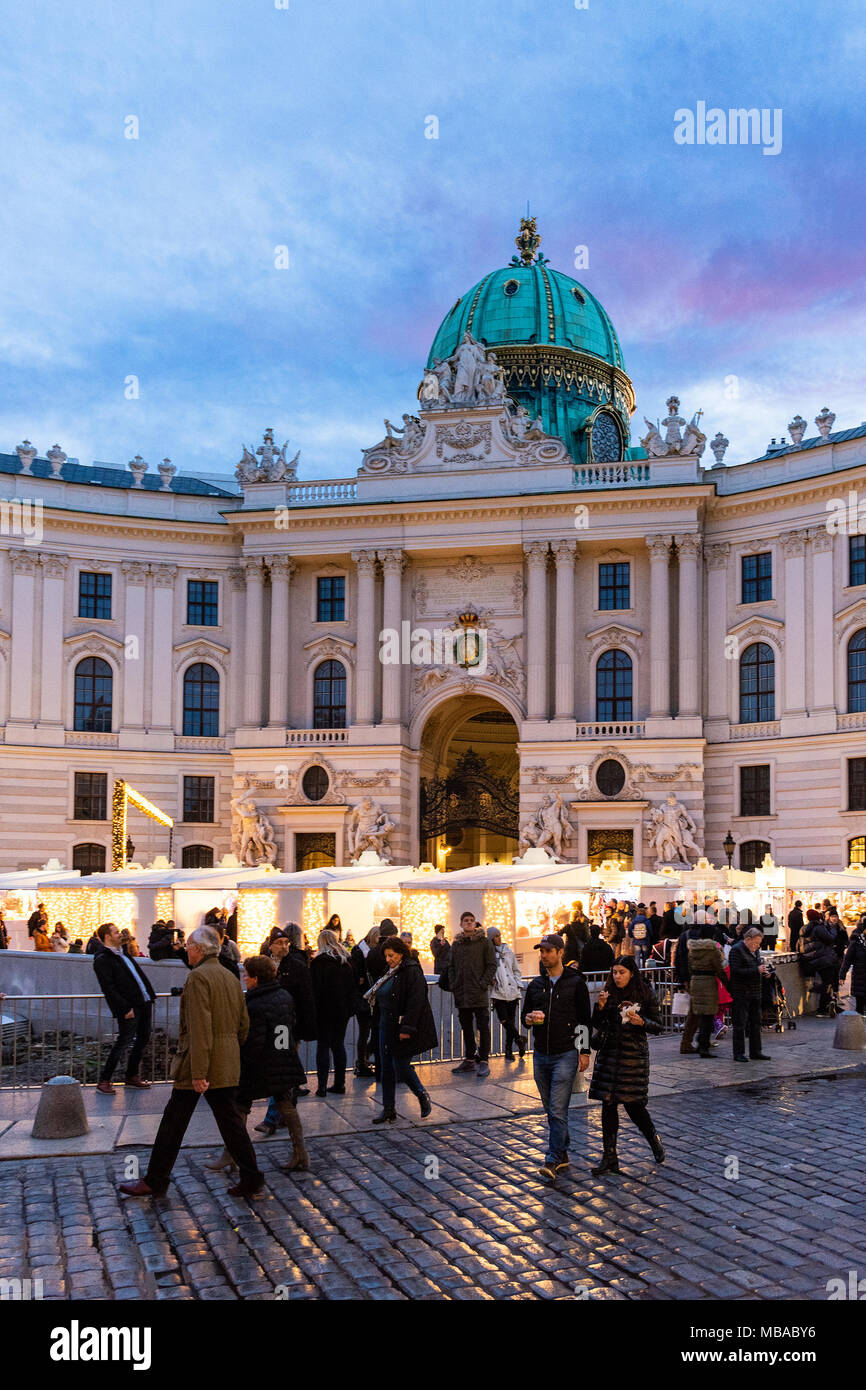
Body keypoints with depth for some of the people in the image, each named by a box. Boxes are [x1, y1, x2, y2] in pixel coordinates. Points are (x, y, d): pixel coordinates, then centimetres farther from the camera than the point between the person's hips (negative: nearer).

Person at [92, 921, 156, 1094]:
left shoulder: (121, 953, 18)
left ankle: (132, 1076, 25)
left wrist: (150, 994, 16)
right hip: (129, 1008, -9)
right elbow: (108, 989, -17)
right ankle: (104, 1081, 2)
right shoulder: (102, 960, -11)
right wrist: (125, 1008, -21)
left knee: (142, 1040, 13)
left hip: (144, 1002, 9)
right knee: (124, 1042, -7)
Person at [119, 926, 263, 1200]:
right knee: (230, 1121, 11)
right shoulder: (231, 977, 12)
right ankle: (251, 1178, 10)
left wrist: (198, 1072, -22)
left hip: (198, 1064, -7)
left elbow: (200, 1028, -21)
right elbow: (244, 1024, 16)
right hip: (227, 1065, 7)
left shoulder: (198, 977, -14)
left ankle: (155, 1181, 15)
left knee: (174, 1121, 5)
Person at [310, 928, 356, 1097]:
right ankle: (339, 1084, 15)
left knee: (323, 1045, -1)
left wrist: (313, 1009, -9)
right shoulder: (346, 961, 6)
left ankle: (322, 1087, -4)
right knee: (339, 1045, 12)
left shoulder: (318, 961, -10)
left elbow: (315, 988, -13)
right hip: (343, 1009, 5)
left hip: (325, 1009, -5)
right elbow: (352, 986, 9)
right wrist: (352, 1006, 14)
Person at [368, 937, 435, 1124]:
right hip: (387, 1028, 9)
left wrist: (407, 1028, -24)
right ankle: (388, 1110, 14)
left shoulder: (412, 972, -15)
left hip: (402, 1029, -9)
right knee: (386, 1068, 7)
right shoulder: (391, 973, 13)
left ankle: (423, 1097, 19)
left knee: (402, 1066, -4)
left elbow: (415, 1002, -21)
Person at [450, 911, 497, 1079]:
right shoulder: (456, 944, 11)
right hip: (461, 994, 5)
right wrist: (454, 986, 4)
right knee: (466, 1028, 11)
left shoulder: (484, 942, -1)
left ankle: (484, 1061, 3)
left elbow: (492, 965, -4)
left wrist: (484, 984, -13)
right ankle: (469, 1060, 20)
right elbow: (452, 967, 16)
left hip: (479, 994, -4)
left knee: (483, 1027, -1)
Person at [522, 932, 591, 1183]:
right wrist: (531, 1018, -7)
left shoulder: (575, 982, -2)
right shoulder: (535, 985, 11)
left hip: (566, 1054, -5)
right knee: (551, 1110, 12)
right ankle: (562, 1154, 24)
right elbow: (524, 1016, 17)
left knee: (558, 1110, -11)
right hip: (541, 1055, 5)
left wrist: (584, 1051, -5)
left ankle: (552, 1160, -10)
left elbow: (584, 1019, 0)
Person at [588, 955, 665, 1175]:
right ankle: (609, 1158, 9)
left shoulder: (646, 994, -3)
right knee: (608, 1104, 2)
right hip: (609, 1052, 3)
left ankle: (654, 1140, 27)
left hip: (634, 1054, -3)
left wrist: (641, 1021, -19)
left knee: (633, 1104, -3)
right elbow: (597, 1024, 7)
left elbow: (658, 1025, 0)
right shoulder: (609, 992, 5)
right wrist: (600, 1006, -11)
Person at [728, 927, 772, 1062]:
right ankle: (738, 1053, 3)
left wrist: (763, 971, 4)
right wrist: (756, 970, -24)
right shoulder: (736, 950, -12)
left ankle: (756, 1051, 20)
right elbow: (736, 971, -21)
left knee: (756, 1023, 11)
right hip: (740, 994, -8)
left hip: (754, 992, 8)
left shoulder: (754, 950, 14)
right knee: (740, 1024, -3)